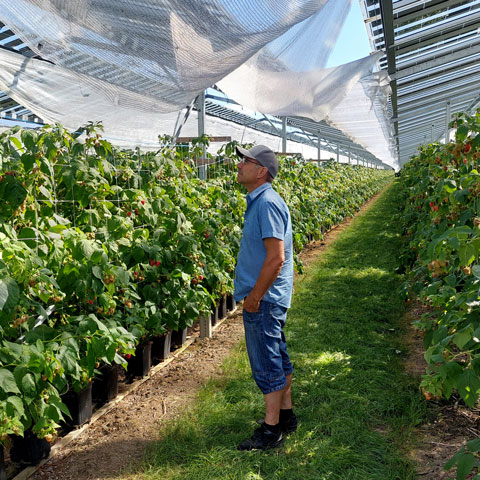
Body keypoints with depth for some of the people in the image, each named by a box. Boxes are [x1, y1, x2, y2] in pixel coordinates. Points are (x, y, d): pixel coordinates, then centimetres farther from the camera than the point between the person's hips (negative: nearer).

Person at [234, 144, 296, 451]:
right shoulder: (260, 201, 12)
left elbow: (276, 257, -25)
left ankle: (271, 431, 11)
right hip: (269, 297, 10)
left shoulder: (267, 203, -20)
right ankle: (286, 415, 32)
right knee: (278, 358, 18)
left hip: (264, 299, -10)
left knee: (267, 363, -1)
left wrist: (255, 296, -19)